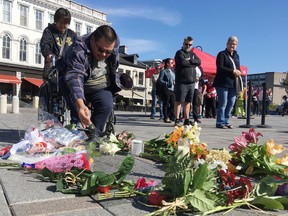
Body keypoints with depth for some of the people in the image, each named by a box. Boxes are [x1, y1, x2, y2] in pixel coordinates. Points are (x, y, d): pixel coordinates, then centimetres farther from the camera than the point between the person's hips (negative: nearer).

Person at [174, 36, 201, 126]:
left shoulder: (193, 54, 20)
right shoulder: (179, 53, 1)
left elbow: (199, 62, 3)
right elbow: (182, 62, -17)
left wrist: (190, 60, -10)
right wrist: (193, 63, -2)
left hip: (191, 82, 6)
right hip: (181, 81, -6)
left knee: (188, 101, 8)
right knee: (179, 101, -5)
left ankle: (187, 120, 13)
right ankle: (177, 120, -3)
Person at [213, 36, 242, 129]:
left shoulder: (236, 56, 21)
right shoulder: (222, 54, -1)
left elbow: (238, 68, 25)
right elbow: (220, 67, -12)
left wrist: (238, 72, 1)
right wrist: (232, 71, -17)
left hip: (233, 84, 7)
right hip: (223, 83, -7)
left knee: (231, 104, 6)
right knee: (223, 103, -8)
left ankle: (226, 122, 14)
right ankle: (220, 122, -1)